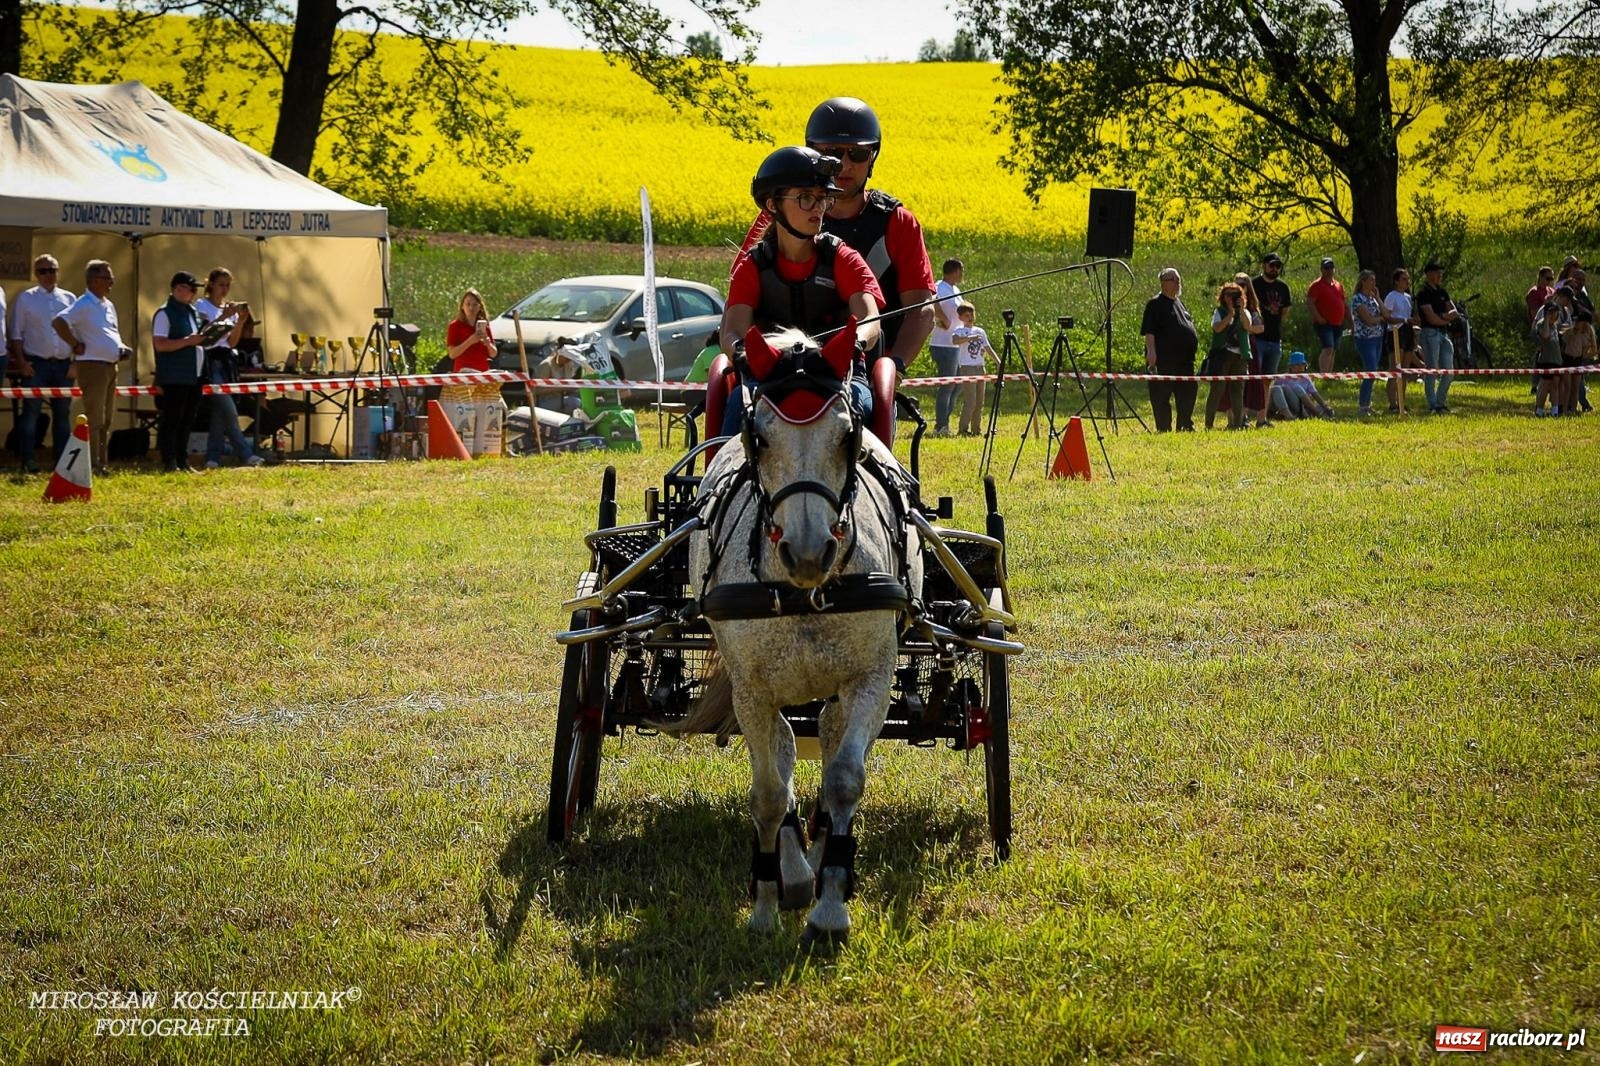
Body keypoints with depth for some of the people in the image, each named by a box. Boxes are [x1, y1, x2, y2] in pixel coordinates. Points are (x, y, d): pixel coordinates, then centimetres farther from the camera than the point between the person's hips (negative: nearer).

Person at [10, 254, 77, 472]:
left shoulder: (69, 299, 9)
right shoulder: (26, 298, 3)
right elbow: (15, 333, 2)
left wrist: (76, 363, 3)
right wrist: (21, 363, -6)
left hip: (64, 364, 3)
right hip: (36, 364, -3)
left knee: (62, 413, 7)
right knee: (31, 412, -4)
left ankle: (62, 461, 11)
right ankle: (28, 462, -3)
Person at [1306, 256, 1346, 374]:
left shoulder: (1338, 285, 16)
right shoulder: (1317, 285, -5)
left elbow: (1343, 304, 24)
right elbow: (1309, 302, -13)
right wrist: (1318, 317, -19)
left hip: (1337, 324, 8)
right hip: (1324, 323, -8)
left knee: (1333, 351, 11)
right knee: (1328, 348, -21)